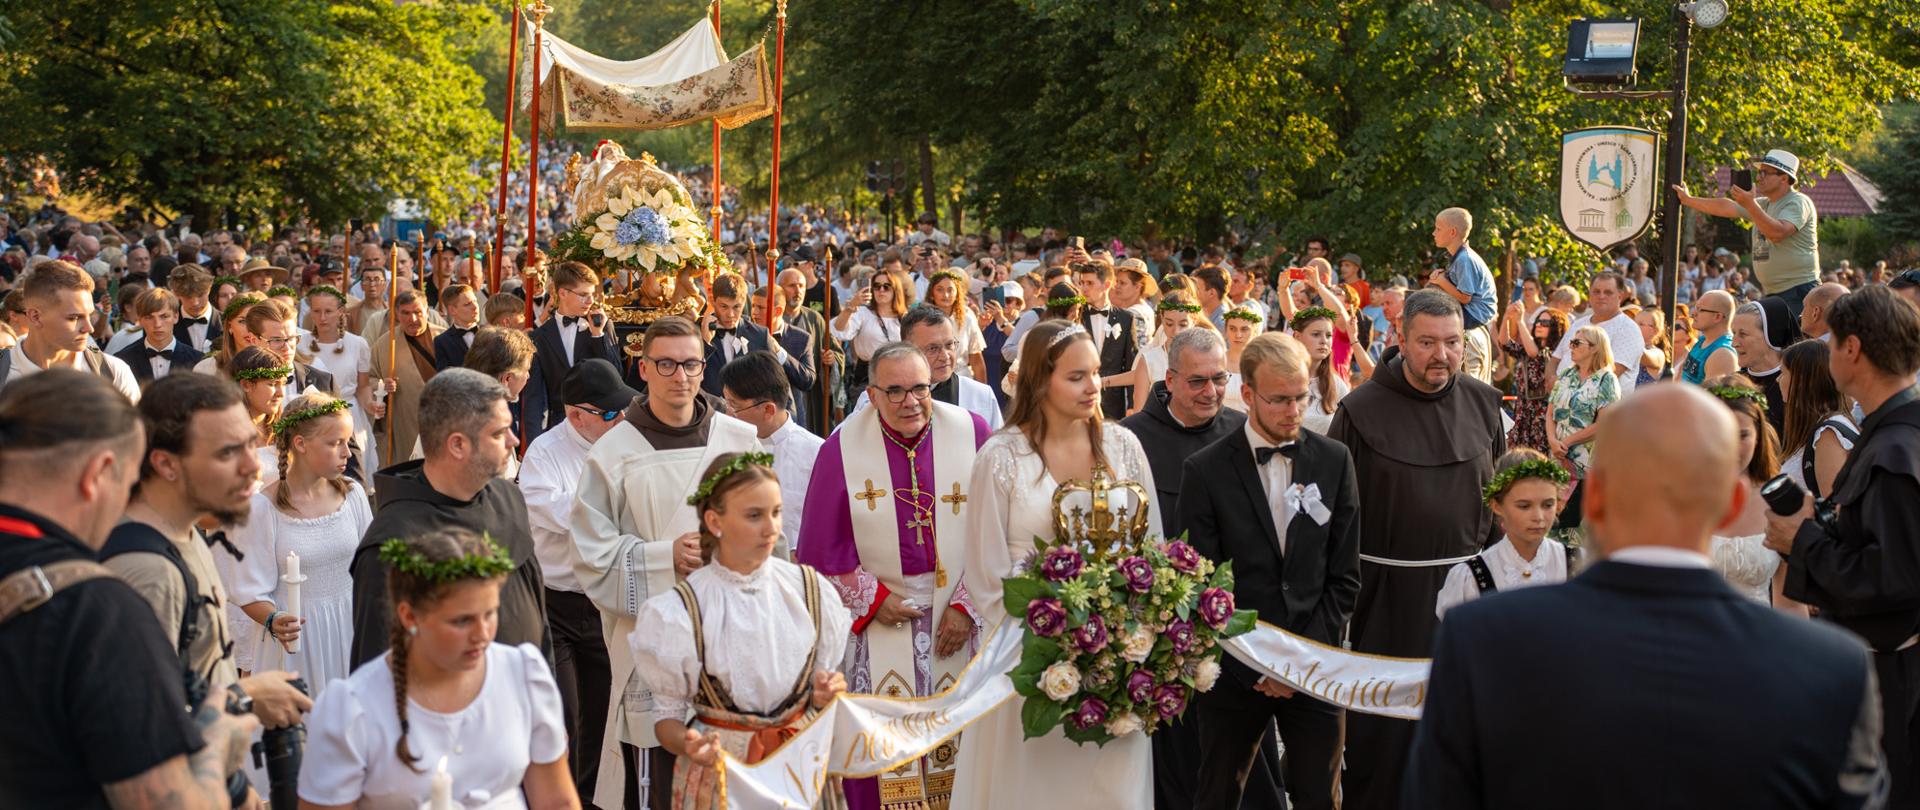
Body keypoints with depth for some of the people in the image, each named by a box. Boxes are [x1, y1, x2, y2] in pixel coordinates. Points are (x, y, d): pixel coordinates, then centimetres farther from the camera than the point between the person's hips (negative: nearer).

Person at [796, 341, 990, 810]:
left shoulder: (971, 433, -7)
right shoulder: (842, 449, -7)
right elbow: (820, 547, -1)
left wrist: (968, 605, -8)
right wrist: (872, 599, -6)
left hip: (957, 619, 1)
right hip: (879, 621, -1)